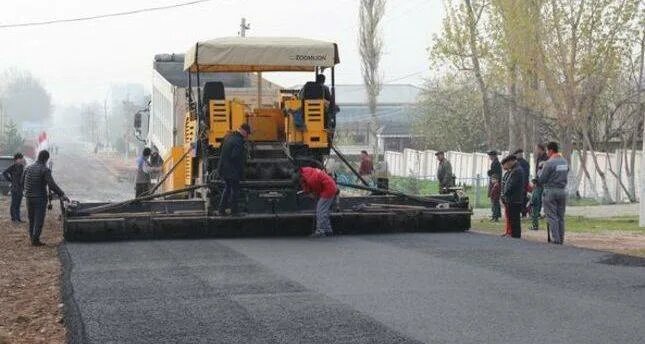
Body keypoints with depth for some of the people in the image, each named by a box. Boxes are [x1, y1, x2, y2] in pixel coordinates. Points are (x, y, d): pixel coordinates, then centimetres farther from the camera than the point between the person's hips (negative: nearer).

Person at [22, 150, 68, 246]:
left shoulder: (28, 168, 4)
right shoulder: (45, 170, -15)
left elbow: (23, 182, 12)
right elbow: (52, 185, -23)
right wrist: (62, 195, -19)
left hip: (29, 197, 6)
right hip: (40, 198, -6)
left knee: (31, 219, 17)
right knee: (39, 220, 1)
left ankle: (32, 238, 21)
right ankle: (35, 240, 0)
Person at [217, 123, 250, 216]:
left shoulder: (229, 136, 7)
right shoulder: (239, 141, -22)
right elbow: (235, 157, -27)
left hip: (223, 169, 9)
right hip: (232, 170, -9)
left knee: (227, 188, 21)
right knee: (235, 190, 5)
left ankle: (221, 209, 22)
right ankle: (234, 211, 13)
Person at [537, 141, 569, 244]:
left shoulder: (549, 163, -15)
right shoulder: (565, 162, 7)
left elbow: (541, 179, -12)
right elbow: (565, 175, 14)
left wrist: (540, 171, 6)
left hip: (550, 191, -6)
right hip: (562, 191, 6)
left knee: (552, 217, -1)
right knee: (561, 217, 12)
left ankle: (555, 239, -4)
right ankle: (561, 239, 14)